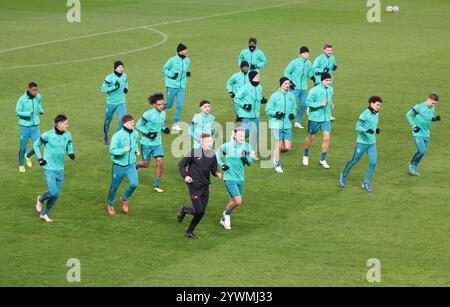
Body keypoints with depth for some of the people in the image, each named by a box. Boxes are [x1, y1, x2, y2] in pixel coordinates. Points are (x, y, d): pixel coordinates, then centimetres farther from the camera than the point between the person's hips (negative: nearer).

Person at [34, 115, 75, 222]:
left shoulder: (67, 135, -1)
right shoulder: (48, 135, -14)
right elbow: (36, 144, 0)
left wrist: (71, 153, -4)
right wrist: (39, 159, -8)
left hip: (60, 169, 5)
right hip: (49, 169, -5)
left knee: (56, 194, 6)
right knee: (53, 192, -15)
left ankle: (44, 214, 24)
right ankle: (40, 199, 19)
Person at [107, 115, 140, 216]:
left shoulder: (135, 133, -1)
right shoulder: (117, 136, -20)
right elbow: (112, 150, -22)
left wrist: (136, 150, 3)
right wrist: (123, 150, -36)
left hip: (131, 165, 4)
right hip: (119, 165, -4)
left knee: (134, 183, -12)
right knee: (115, 186, 10)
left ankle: (124, 199, 17)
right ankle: (110, 204, 35)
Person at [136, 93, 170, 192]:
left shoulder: (163, 114, 3)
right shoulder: (148, 114, -17)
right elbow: (138, 125, -11)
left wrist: (164, 129, -3)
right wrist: (148, 133, -21)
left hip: (157, 143, 4)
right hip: (147, 143, -4)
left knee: (160, 162, -10)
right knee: (146, 164, 4)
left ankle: (156, 185, 1)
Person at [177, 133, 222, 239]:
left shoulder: (212, 155, 3)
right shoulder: (194, 153, -11)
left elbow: (213, 170, 14)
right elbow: (181, 165, -3)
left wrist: (217, 173, -9)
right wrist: (185, 176, -19)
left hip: (205, 187, 6)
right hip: (194, 186, -5)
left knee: (202, 212, 6)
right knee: (198, 210, -11)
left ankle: (189, 232, 23)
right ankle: (183, 210, 21)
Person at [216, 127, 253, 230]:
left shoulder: (246, 147, 1)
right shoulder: (227, 146, -12)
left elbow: (250, 163, 7)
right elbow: (216, 154, 3)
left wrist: (246, 157, -14)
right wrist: (221, 165, -11)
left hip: (240, 179, 5)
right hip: (229, 178, -5)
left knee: (234, 201, 13)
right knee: (238, 201, -14)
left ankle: (224, 219, 36)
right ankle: (227, 214, 15)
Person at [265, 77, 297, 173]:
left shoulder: (292, 96, 7)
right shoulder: (275, 96, -4)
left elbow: (294, 108, 17)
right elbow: (268, 109, -2)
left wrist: (293, 114, -4)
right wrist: (276, 113, -19)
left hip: (287, 125, 4)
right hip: (276, 124, -4)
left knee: (288, 147, 0)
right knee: (279, 145, -4)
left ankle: (276, 154, 30)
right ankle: (277, 165, 13)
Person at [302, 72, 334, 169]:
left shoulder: (330, 89, 5)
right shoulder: (314, 90, -16)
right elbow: (308, 102, -18)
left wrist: (330, 104, 3)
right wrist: (320, 104, -26)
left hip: (326, 118, 4)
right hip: (315, 118, -4)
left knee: (326, 138, -6)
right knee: (311, 137, 11)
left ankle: (323, 160, 5)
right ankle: (306, 155, 36)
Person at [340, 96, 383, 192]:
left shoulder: (376, 114, 8)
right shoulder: (365, 114, -16)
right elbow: (357, 127, -18)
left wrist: (376, 129, 5)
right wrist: (366, 130, -32)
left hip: (372, 143, 6)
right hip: (362, 142, -6)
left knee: (373, 163, -4)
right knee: (354, 161, 6)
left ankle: (366, 183, 7)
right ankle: (344, 176, 28)